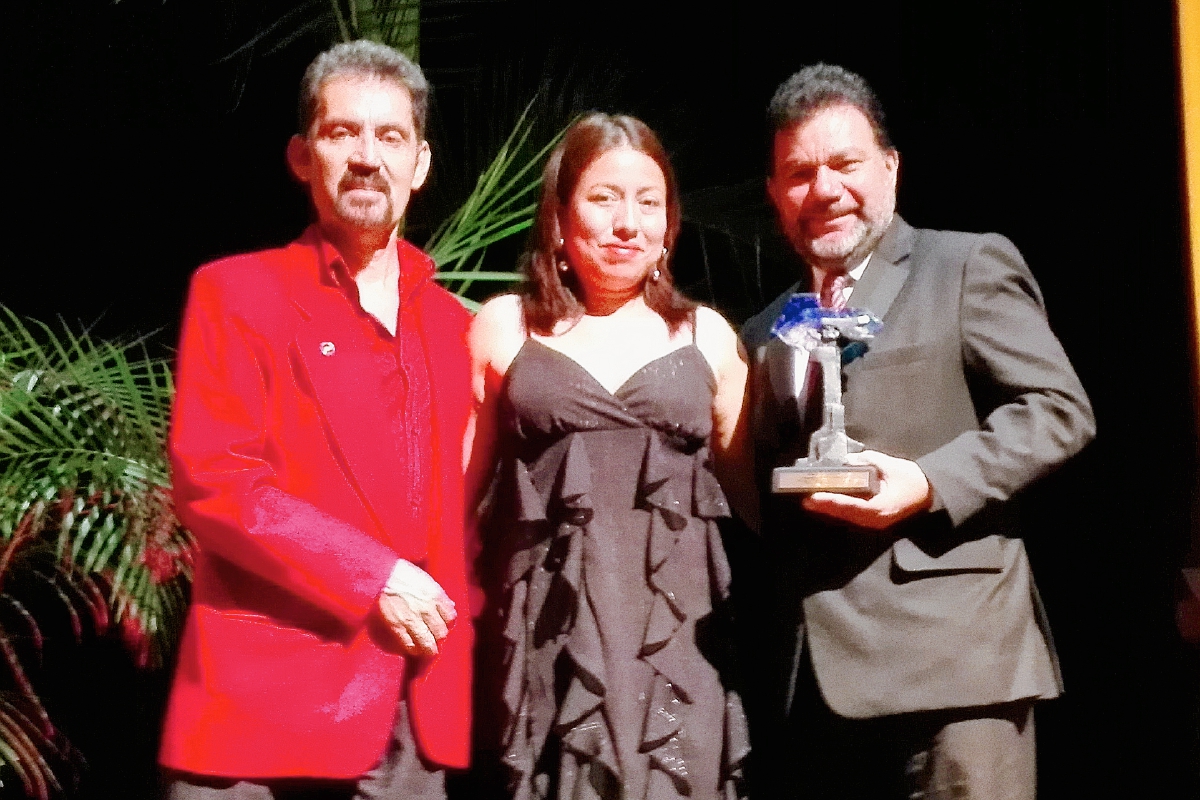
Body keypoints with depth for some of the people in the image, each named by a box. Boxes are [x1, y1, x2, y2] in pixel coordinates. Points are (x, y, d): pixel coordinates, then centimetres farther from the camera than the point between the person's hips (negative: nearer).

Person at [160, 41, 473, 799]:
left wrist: (448, 615, 3)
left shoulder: (452, 324, 15)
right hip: (268, 698, -4)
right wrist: (372, 577, -14)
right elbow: (211, 478, -10)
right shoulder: (236, 292, 1)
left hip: (419, 709, 4)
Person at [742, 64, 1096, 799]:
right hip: (811, 675, 6)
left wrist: (931, 486, -17)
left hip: (948, 654, -5)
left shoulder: (968, 266, 4)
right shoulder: (765, 333, 20)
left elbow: (1059, 409, -5)